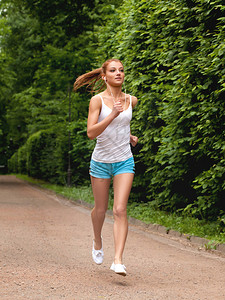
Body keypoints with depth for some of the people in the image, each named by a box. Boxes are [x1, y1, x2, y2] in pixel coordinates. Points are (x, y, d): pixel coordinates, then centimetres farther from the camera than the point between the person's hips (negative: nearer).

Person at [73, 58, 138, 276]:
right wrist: (113, 115, -30)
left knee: (120, 210, -13)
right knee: (100, 209, 12)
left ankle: (118, 260, -16)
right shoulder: (97, 100, -10)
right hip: (101, 161, -1)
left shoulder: (131, 101, 3)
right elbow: (91, 133, -21)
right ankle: (97, 241, 43)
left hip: (124, 162, 2)